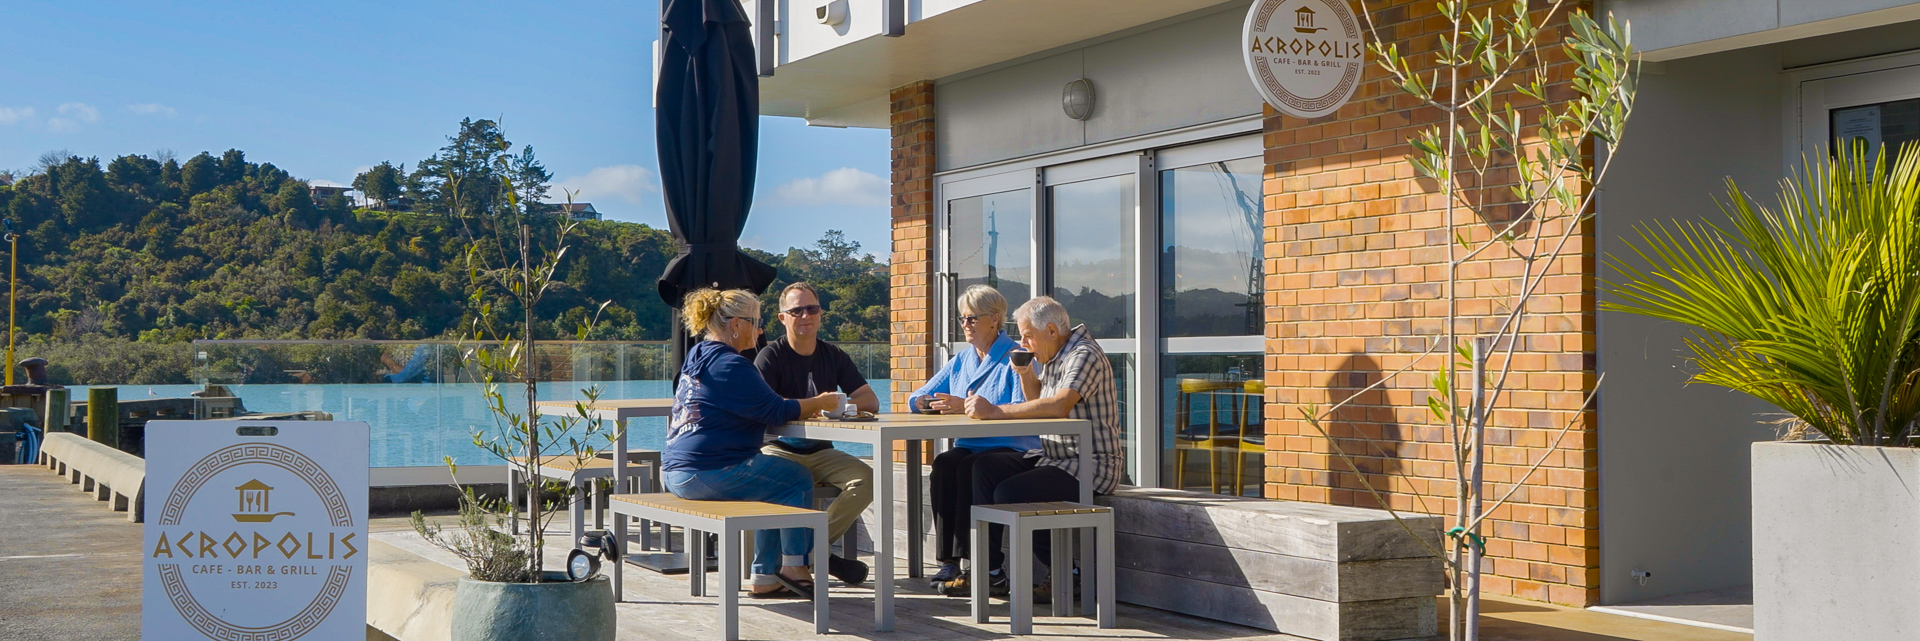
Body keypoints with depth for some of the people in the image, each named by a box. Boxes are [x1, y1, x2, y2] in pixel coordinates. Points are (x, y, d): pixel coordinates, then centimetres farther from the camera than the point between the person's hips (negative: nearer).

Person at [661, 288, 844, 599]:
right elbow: (774, 411, -15)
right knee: (798, 480, 4)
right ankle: (794, 567, 9)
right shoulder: (730, 365, -15)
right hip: (707, 473, -10)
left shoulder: (698, 358, 18)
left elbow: (757, 407, 25)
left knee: (775, 490, 21)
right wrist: (820, 403, 0)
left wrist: (808, 406, 18)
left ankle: (765, 577, 18)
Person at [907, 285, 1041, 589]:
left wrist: (968, 407, -23)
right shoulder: (960, 361, 21)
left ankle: (964, 560, -30)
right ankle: (948, 560, -29)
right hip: (967, 447, 6)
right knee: (943, 465, -27)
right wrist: (923, 401, -3)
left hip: (1011, 450, -6)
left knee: (969, 468, -34)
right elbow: (919, 397, 23)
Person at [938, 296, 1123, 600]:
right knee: (985, 467, 2)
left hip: (1089, 465, -10)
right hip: (1054, 457, 10)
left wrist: (995, 411, -34)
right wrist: (1026, 374, 7)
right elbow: (1038, 400, 29)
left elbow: (1059, 406, -34)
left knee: (1010, 492, -23)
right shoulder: (1054, 356, 14)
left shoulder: (1084, 356, -18)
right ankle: (990, 572, 0)